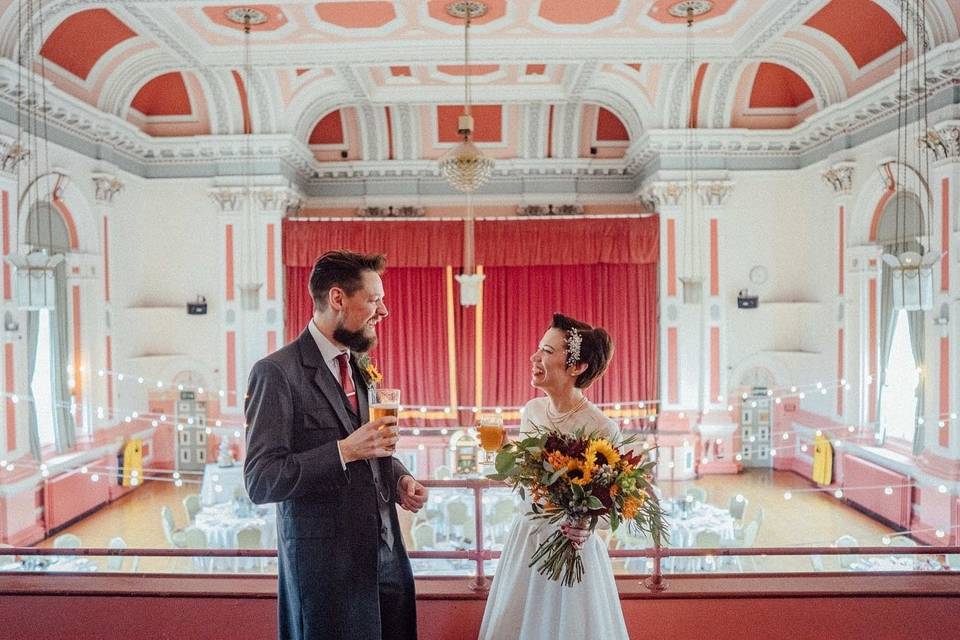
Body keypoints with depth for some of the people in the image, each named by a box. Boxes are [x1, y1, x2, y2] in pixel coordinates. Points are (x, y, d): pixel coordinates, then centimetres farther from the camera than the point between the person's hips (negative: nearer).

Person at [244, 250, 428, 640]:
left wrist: (399, 478, 0)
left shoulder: (357, 365, 10)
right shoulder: (277, 372, -15)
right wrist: (345, 451, -25)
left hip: (386, 554, 7)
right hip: (328, 563, -7)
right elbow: (260, 482, -18)